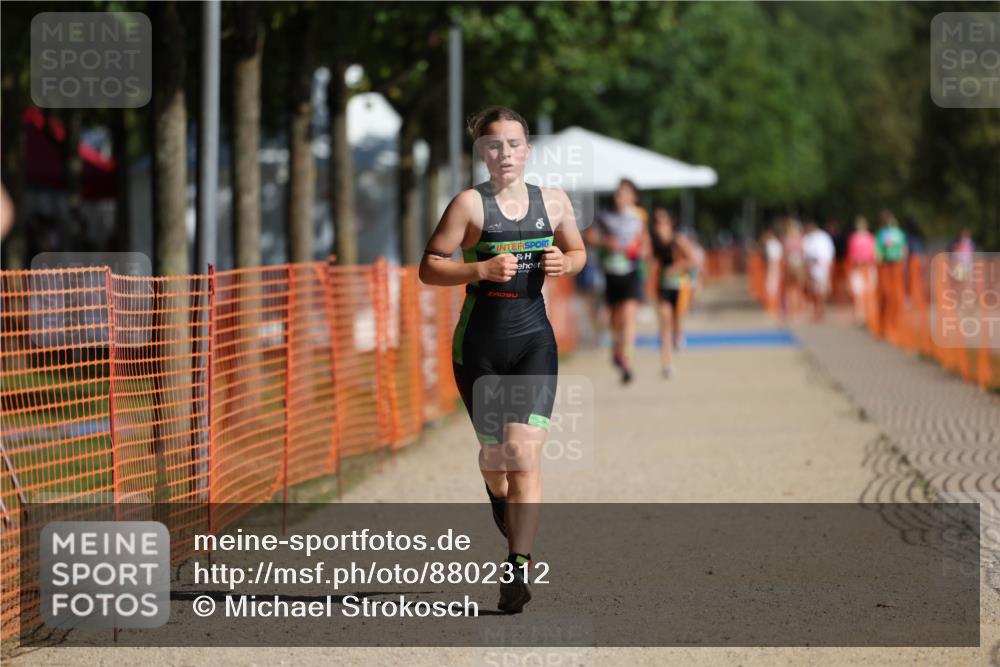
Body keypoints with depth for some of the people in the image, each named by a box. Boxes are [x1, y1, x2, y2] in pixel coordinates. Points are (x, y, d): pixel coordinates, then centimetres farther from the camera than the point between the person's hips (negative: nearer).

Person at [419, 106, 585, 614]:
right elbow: (429, 268, -8)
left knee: (523, 451, -15)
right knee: (493, 455, 9)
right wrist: (482, 269, -22)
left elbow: (577, 252, 22)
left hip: (534, 341, 1)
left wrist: (565, 263, -1)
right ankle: (516, 541, 34)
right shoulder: (470, 203, -6)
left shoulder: (554, 202, 4)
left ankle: (518, 568, -18)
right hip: (480, 343, -1)